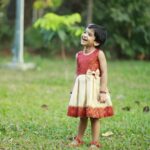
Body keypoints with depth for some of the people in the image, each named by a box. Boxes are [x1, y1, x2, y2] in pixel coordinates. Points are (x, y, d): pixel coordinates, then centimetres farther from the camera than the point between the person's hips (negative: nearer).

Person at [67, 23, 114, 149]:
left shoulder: (99, 53, -8)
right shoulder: (79, 55, 8)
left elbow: (104, 73, -11)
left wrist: (103, 91, -16)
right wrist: (75, 90, 13)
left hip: (94, 87, -5)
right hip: (81, 87, 5)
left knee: (94, 116, 1)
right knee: (82, 116, 14)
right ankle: (79, 139, 26)